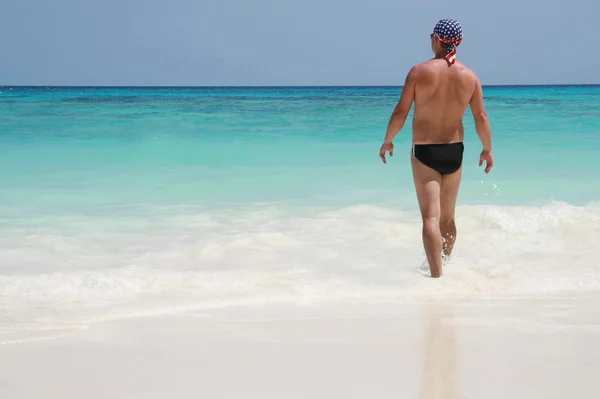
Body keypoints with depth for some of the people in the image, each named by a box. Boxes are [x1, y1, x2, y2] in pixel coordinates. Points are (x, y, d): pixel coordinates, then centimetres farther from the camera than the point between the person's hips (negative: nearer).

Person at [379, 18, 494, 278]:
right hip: (454, 151, 4)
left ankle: (437, 275, -19)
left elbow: (400, 112, -9)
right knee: (448, 217, 19)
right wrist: (487, 149, 13)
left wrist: (388, 140, 6)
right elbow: (481, 116, 0)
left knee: (430, 217, -8)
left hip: (424, 151, -4)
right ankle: (443, 265, 33)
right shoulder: (469, 76, -2)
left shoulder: (419, 71, -11)